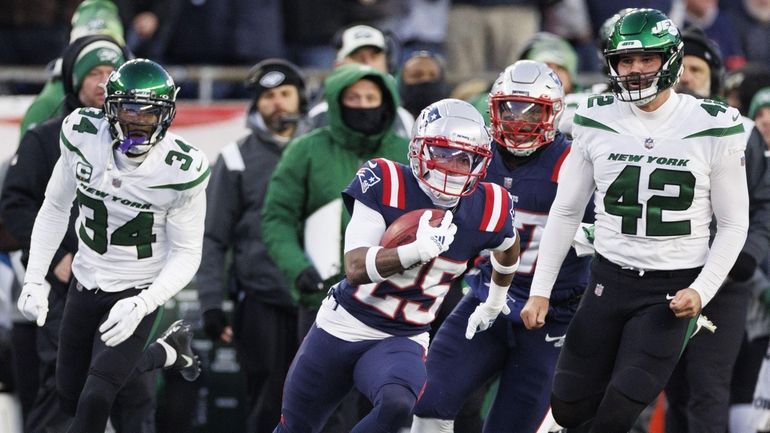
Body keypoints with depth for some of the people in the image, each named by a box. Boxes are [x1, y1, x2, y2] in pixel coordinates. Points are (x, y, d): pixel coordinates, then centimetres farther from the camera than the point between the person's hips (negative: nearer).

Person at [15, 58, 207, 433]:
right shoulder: (82, 137, -15)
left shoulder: (182, 169, -23)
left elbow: (186, 254, -14)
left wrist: (141, 305, -28)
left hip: (136, 293, -5)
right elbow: (55, 209, 1)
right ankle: (168, 352, 36)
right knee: (70, 399, 16)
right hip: (85, 282, 5)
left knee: (94, 401, -18)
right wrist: (35, 280, -5)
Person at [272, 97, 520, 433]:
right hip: (341, 327, 0)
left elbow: (507, 247, 17)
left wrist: (495, 302, 28)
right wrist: (417, 251, -42)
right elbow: (356, 267, -26)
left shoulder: (486, 209, -9)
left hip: (401, 342, 0)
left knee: (397, 406, -33)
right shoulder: (385, 184, -18)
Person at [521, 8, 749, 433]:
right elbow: (566, 211, 9)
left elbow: (733, 224, -1)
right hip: (609, 280, 4)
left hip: (673, 290, -4)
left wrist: (702, 291, -14)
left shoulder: (712, 130, -9)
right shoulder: (597, 122, 0)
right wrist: (541, 289, 4)